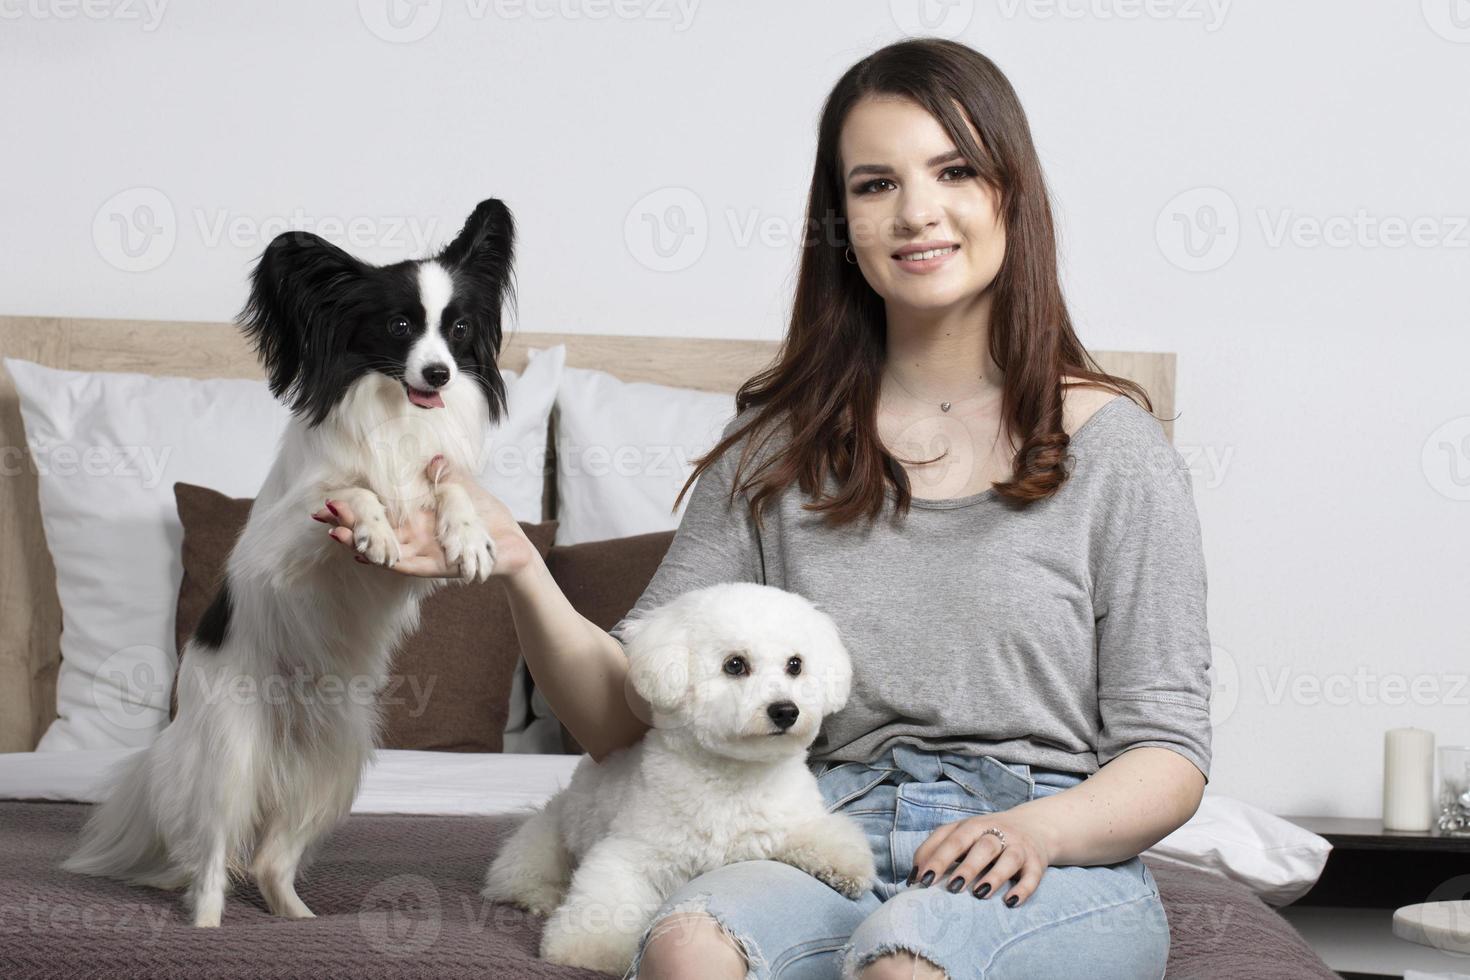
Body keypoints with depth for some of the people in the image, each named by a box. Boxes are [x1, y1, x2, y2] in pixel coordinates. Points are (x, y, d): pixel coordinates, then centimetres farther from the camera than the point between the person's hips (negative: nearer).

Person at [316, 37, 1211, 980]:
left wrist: (1034, 830, -18)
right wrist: (520, 570, -10)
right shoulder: (777, 448, 11)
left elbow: (1168, 751, 3)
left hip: (1061, 869, -1)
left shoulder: (1113, 444, 4)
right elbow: (623, 714, 8)